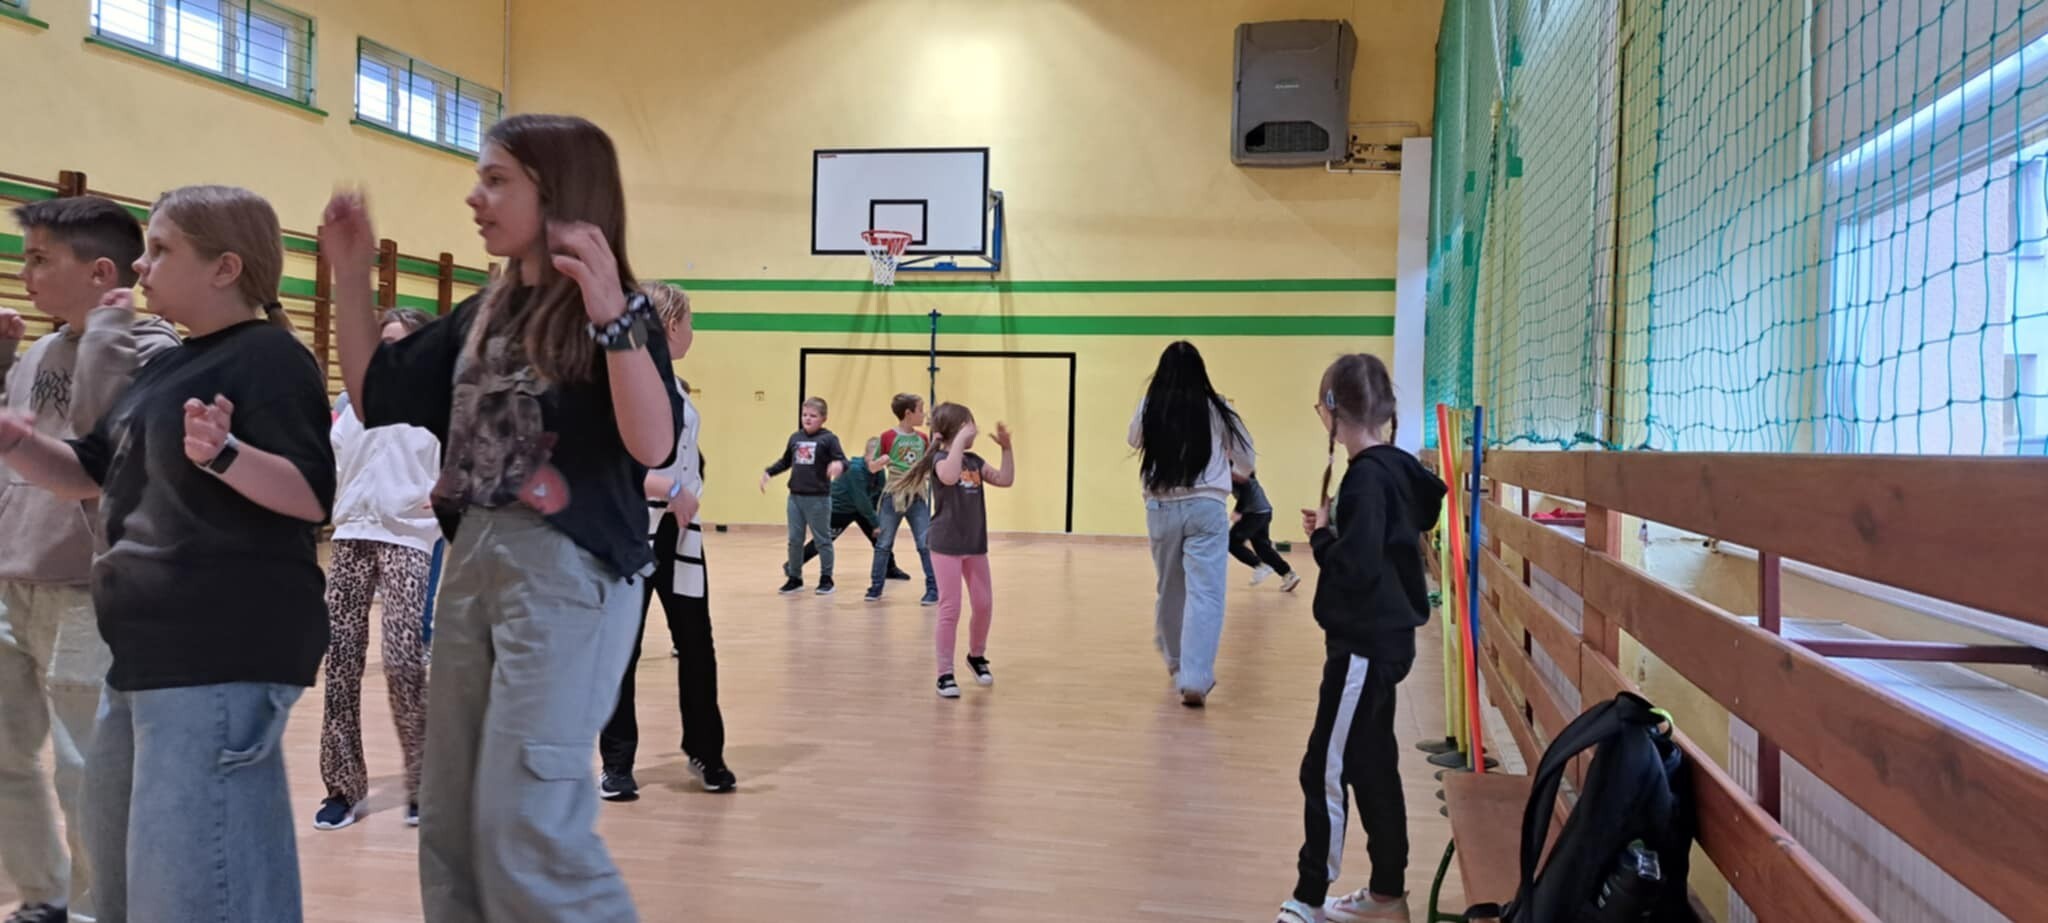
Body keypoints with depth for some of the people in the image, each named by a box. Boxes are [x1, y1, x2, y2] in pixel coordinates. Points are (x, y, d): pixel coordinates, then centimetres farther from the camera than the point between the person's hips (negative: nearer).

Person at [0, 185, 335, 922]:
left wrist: (225, 454, -36)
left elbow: (314, 497, -21)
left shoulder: (269, 357, -12)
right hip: (150, 646, 11)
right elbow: (90, 474, 22)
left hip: (222, 652, -10)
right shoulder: (169, 364, 16)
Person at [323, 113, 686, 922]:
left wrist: (613, 315, -34)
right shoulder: (482, 315, 12)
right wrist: (350, 274, 11)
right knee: (448, 823, 15)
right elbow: (376, 396, 19)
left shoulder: (608, 312, -10)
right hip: (471, 566, 8)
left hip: (569, 572, -8)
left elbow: (654, 446, -24)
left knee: (526, 828, -8)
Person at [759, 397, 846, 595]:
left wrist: (839, 464, -38)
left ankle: (826, 579, 16)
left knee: (822, 539, 5)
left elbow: (843, 461, -16)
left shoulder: (828, 438, -8)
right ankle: (794, 577, 23)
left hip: (819, 498, -5)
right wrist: (768, 472, 11)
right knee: (794, 540, 11)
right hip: (795, 497, 5)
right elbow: (785, 462, 20)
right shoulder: (795, 438, 8)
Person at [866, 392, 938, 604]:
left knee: (925, 545, 0)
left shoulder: (922, 438, 5)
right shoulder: (888, 437, -6)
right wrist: (882, 460, -21)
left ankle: (933, 589, 7)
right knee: (883, 544, 6)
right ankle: (875, 588, 18)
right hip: (893, 497, -3)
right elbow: (872, 467, 0)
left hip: (917, 498, 3)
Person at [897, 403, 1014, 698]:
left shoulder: (974, 461, 9)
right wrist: (960, 440, -30)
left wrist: (1006, 447, 0)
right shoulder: (941, 458, -12)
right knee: (950, 609, -5)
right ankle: (945, 674, 4)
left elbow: (1005, 480, 7)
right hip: (947, 545, -7)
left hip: (975, 544, 7)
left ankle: (976, 656, 35)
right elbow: (950, 477, -35)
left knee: (985, 605, 11)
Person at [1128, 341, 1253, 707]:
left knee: (1170, 589, 20)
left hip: (1161, 508, 3)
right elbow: (1247, 461, 7)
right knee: (1205, 595, -4)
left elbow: (1134, 441, 22)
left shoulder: (1149, 409, -1)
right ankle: (1194, 680, -15)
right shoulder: (1215, 409, -4)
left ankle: (1176, 660, 40)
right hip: (1207, 508, -3)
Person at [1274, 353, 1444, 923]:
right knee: (1372, 767, 17)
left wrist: (1320, 534, -9)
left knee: (1325, 771, -2)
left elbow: (1356, 566, -25)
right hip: (1380, 637, 10)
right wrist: (1334, 529, 5)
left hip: (1365, 643, -10)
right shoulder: (1394, 468, 9)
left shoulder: (1368, 476, -19)